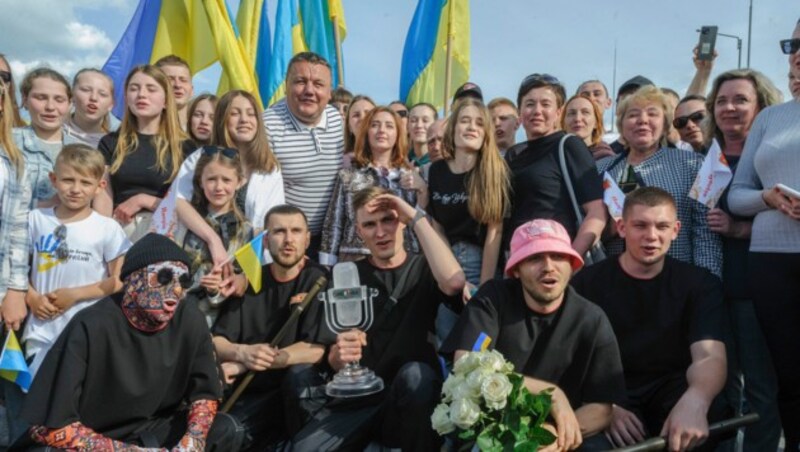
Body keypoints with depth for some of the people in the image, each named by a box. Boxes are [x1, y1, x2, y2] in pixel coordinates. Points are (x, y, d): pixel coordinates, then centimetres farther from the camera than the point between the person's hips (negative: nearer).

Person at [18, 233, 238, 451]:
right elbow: (47, 427, -22)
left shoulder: (189, 320, -12)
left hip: (153, 430, 4)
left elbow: (205, 392, 0)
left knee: (222, 429, -19)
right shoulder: (92, 327, -24)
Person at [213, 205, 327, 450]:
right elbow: (215, 342, 5)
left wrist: (242, 365, -17)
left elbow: (317, 349, -18)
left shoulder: (319, 280, -5)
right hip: (242, 389, 4)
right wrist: (242, 353, -20)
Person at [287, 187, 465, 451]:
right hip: (355, 398, 1)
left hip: (411, 401, 0)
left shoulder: (424, 269, 5)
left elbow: (453, 282, -22)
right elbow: (328, 356, 5)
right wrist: (336, 357, -20)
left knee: (414, 374, -34)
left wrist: (417, 218, -14)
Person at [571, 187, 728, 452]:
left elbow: (708, 355, -15)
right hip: (613, 395, -2)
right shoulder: (588, 283, 0)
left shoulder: (700, 284, 2)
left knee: (709, 416, -31)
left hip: (672, 392, 2)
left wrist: (694, 402, -39)